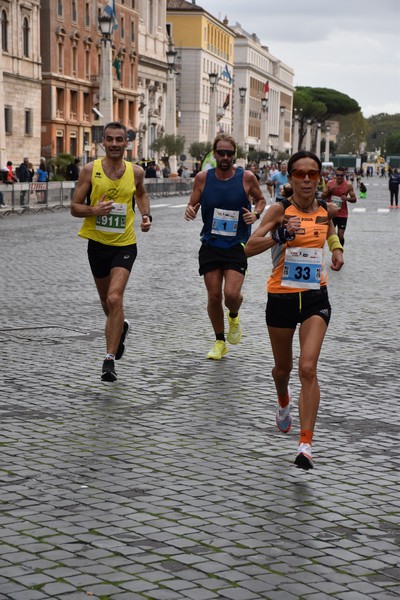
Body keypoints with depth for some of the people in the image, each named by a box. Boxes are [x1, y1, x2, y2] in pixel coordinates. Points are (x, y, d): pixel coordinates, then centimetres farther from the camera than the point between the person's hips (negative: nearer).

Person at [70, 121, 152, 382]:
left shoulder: (136, 171, -1)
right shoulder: (90, 170, -6)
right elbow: (75, 207, -3)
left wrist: (147, 216, 4)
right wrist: (93, 210, -23)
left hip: (125, 245, -2)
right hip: (98, 243, 2)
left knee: (115, 298, -18)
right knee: (107, 301, 18)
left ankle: (110, 359, -14)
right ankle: (121, 326, 52)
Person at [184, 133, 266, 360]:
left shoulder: (247, 178, -5)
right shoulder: (203, 178, -2)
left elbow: (261, 199, 11)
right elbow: (193, 205, 7)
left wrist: (256, 214, -9)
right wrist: (190, 211, -16)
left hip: (237, 246, -2)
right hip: (210, 245, 2)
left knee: (231, 294, -16)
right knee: (214, 296, 3)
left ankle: (234, 317, 21)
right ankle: (220, 342, 23)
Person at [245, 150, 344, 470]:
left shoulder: (327, 210, 0)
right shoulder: (280, 209, -10)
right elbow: (250, 247, -18)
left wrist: (337, 248, 9)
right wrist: (281, 234, -31)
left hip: (315, 297, 1)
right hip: (281, 297, 0)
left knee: (308, 368, -15)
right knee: (283, 368, 17)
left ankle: (306, 444, -14)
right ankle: (284, 402, 54)